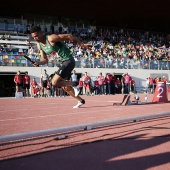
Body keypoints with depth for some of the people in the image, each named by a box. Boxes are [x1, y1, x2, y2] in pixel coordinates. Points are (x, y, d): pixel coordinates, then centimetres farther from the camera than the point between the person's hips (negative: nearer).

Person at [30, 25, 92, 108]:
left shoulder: (51, 38, -20)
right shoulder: (39, 45, 4)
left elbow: (68, 36, -17)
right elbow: (45, 60, 11)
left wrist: (82, 44, -14)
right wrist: (38, 63, -11)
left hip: (69, 60, -9)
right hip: (63, 62, 9)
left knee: (55, 82, -18)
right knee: (65, 87, 16)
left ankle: (74, 85, 1)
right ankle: (80, 101, 32)